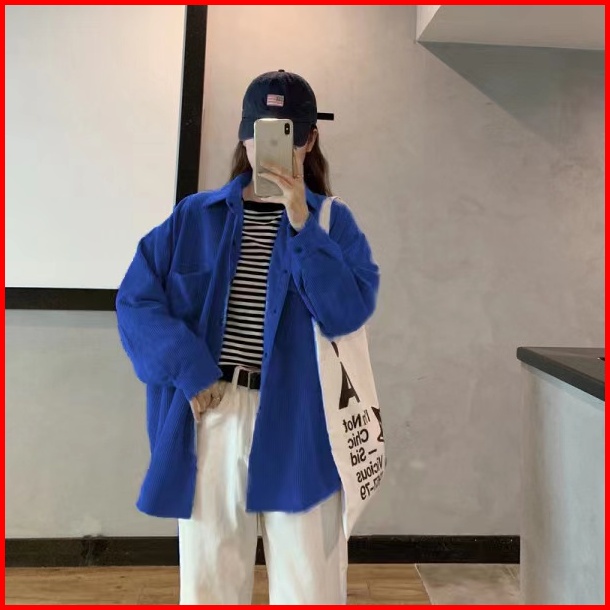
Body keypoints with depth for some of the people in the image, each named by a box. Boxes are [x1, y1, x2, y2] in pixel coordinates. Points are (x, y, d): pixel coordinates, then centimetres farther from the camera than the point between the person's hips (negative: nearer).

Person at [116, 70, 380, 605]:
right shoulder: (194, 217, 8)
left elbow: (347, 313, -9)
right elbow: (136, 301, 1)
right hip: (209, 416, 2)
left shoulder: (333, 222, 5)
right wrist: (192, 374, -10)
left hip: (298, 426, -1)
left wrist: (301, 224, -16)